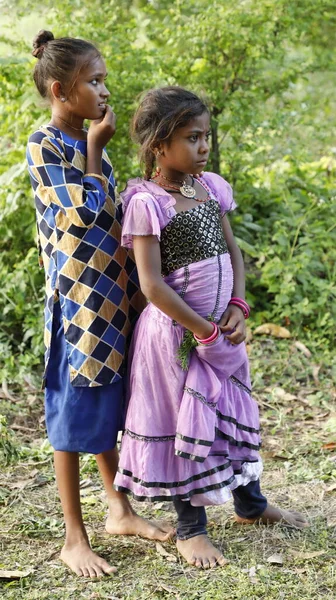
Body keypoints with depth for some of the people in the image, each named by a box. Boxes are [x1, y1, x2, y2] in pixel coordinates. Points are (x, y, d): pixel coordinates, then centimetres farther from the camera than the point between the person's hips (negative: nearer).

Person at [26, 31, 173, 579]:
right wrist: (96, 149, -10)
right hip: (77, 301, -7)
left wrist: (134, 289, 13)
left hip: (113, 298, 7)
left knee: (108, 410, 18)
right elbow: (85, 211, -20)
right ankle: (74, 539, 10)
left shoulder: (89, 142, 11)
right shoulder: (44, 145, -13)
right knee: (74, 418, 1)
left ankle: (120, 511, 31)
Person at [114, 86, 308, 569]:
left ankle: (250, 503, 39)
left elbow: (232, 250, 11)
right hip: (177, 329, -7)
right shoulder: (146, 203, -17)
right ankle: (190, 529, 19)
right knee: (184, 418, 4)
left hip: (222, 325, 7)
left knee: (235, 409, 19)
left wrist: (238, 308, -5)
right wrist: (203, 329, -16)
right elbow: (152, 284, -19)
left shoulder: (211, 186, 4)